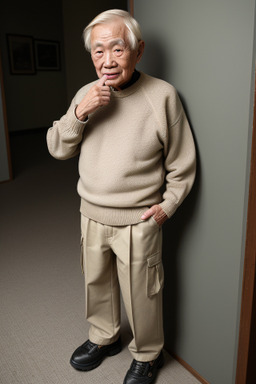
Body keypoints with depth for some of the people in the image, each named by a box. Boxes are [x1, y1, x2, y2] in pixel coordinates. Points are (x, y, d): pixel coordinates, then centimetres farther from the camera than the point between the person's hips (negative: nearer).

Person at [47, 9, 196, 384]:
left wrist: (166, 205, -10)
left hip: (137, 222, -4)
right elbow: (58, 149, -1)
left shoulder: (162, 95, -13)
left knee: (141, 295, 11)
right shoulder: (86, 94, 1)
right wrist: (79, 113, -17)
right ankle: (104, 337, 49)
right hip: (92, 214, 5)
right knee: (96, 283, 22)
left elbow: (182, 165, -6)